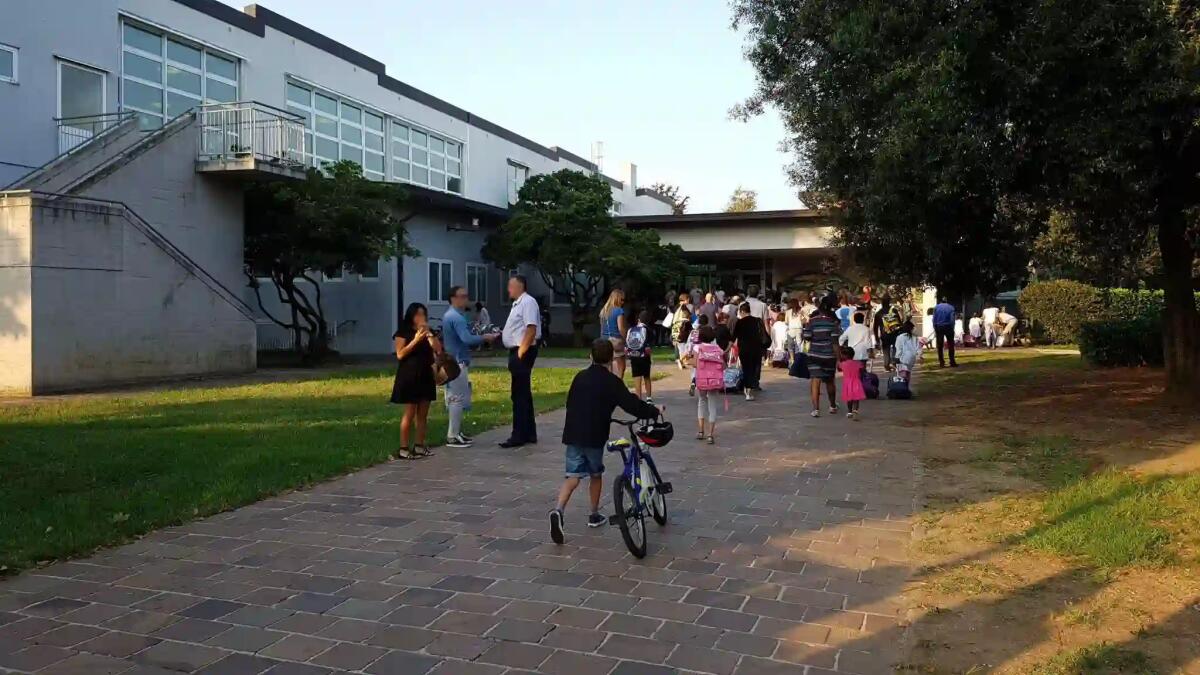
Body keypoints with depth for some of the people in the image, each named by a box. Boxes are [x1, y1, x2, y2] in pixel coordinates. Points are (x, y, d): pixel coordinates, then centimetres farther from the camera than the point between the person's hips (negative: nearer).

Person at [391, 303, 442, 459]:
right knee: (409, 413, -7)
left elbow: (439, 351, 0)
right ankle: (403, 449, -3)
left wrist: (429, 334, -9)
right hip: (409, 377, -6)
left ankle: (419, 446, 14)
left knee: (423, 413, 7)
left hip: (426, 377, 6)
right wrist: (415, 340, -20)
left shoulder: (429, 332, 11)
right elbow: (400, 355, -14)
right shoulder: (403, 332, -4)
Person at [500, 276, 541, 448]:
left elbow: (531, 329, -23)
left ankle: (519, 435, -3)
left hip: (523, 352, -11)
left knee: (520, 395, -7)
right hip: (516, 351, 11)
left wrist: (521, 352, -23)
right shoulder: (518, 303, 17)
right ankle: (529, 433, 21)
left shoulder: (528, 302, -14)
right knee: (523, 394, 14)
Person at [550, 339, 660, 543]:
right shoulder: (612, 381, -6)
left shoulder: (580, 377, 10)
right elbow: (631, 404, -10)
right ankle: (594, 515, 28)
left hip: (572, 434, 4)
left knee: (573, 476, 2)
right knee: (596, 474, 17)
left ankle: (558, 511, -20)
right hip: (594, 436, -3)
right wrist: (655, 411, 3)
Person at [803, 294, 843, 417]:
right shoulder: (833, 322, -7)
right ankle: (833, 406, 34)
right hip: (829, 355, 0)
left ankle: (816, 408, -15)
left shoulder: (812, 321, -3)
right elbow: (835, 342, -10)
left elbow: (807, 337, -3)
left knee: (815, 381, -4)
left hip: (814, 355, 0)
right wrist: (838, 359, -8)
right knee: (829, 381, 17)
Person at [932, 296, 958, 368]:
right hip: (948, 327, -1)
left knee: (940, 346, 6)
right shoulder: (951, 307, 1)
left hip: (939, 328, 1)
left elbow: (934, 319, -1)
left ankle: (941, 363, 5)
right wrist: (952, 329, -2)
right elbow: (952, 319, -5)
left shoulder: (936, 307, 3)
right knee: (951, 345, 6)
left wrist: (935, 329, 1)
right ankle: (952, 362, 4)